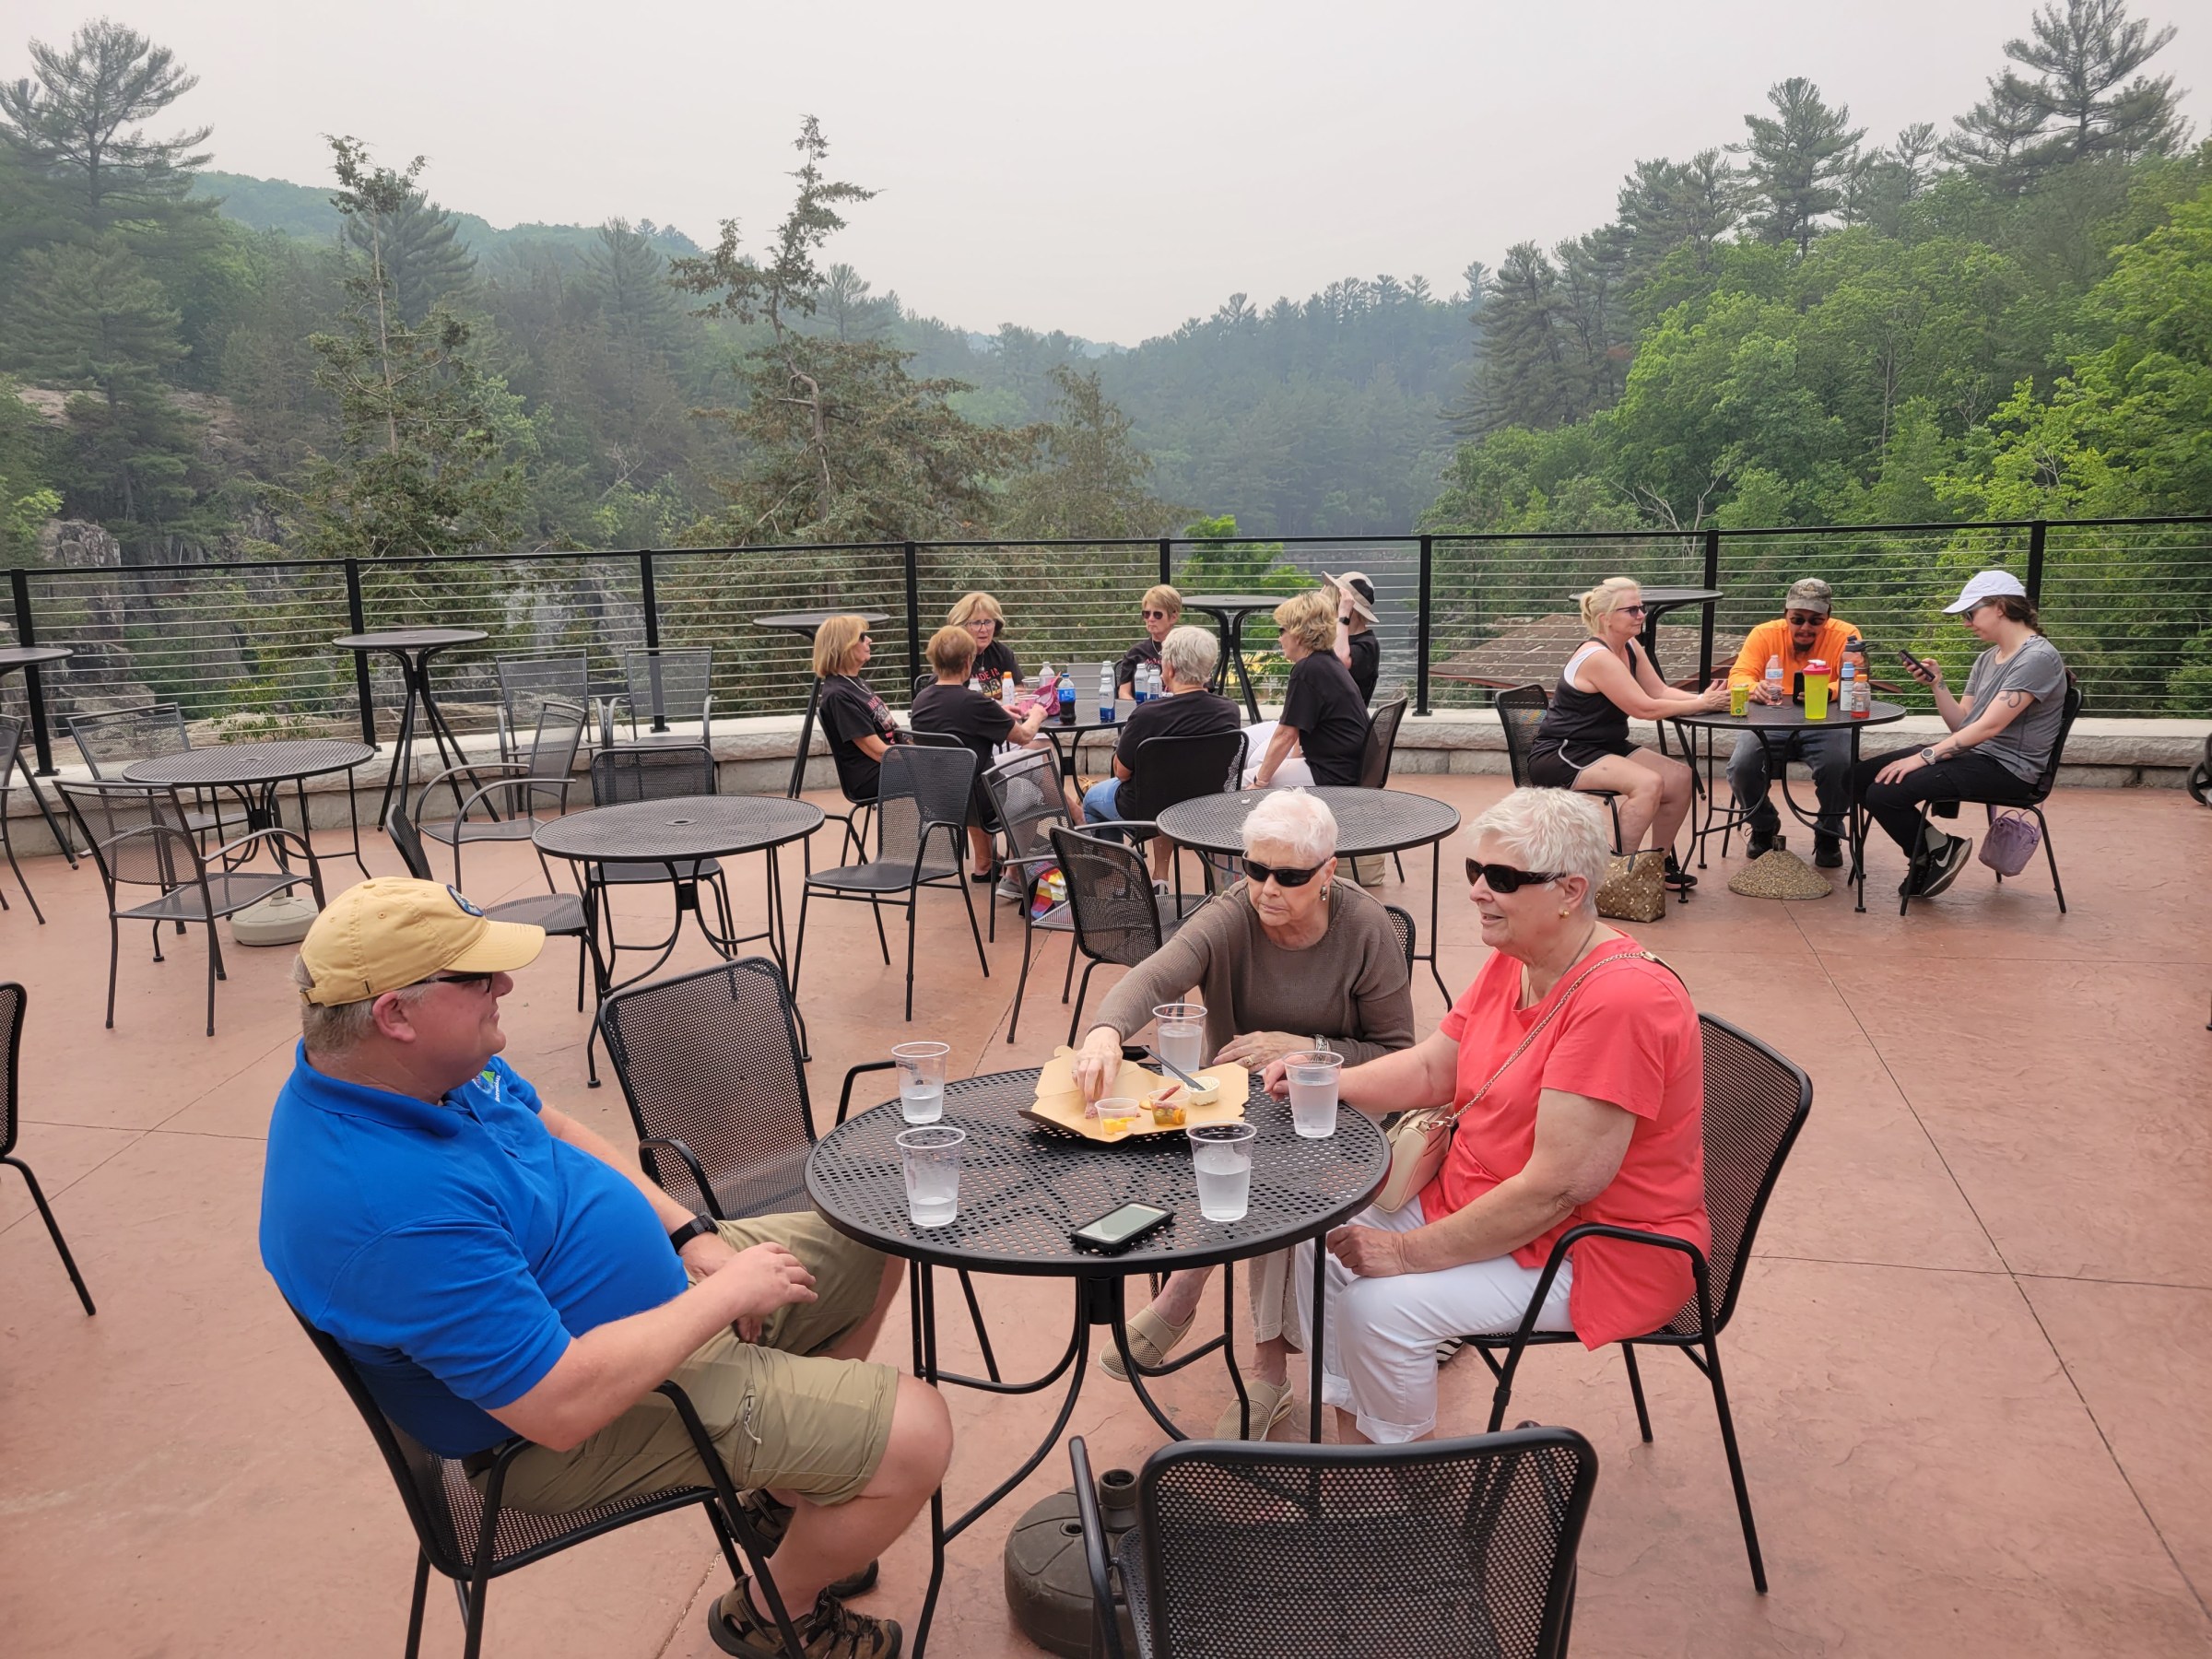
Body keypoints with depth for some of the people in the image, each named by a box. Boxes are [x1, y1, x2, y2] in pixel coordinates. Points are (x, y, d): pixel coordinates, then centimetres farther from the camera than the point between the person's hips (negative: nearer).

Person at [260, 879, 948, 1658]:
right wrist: (724, 1296, -22)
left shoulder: (427, 1062, -8)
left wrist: (691, 1234, -1)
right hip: (577, 1422, -9)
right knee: (914, 1436, -15)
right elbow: (564, 1406, -34)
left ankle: (786, 1493, 32)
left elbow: (550, 1127, 9)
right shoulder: (395, 1213, -36)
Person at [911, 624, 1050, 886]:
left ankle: (982, 865, 42)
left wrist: (998, 713, 19)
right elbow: (1023, 735, -8)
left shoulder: (920, 700, -4)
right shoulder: (975, 703, -22)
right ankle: (1015, 876, 23)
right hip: (975, 802, -6)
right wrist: (1036, 715, 13)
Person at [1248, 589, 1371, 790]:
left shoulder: (1307, 670, -17)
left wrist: (1258, 783, -9)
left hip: (1332, 777, -10)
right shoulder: (1330, 663, 13)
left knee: (1241, 781, -3)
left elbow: (1286, 735, -16)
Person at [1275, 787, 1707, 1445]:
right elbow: (1431, 1067, 8)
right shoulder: (1512, 963, 2)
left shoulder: (1621, 1001, -29)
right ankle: (1350, 1436, 15)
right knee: (1322, 1240, 2)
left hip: (1598, 1250, -9)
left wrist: (1411, 1252, -23)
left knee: (1380, 1303, -20)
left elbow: (1555, 1188, -29)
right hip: (1477, 1202, 9)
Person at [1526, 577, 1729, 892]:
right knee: (1648, 783, -28)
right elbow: (1645, 708, -21)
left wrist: (1703, 698, -13)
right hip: (1558, 756, -9)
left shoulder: (1630, 647, 7)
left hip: (1605, 747, 10)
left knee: (1680, 777, -3)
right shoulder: (1597, 657, -22)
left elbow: (1661, 691, 4)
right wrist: (1702, 704, -15)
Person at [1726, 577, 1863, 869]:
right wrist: (1755, 688, -40)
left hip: (1824, 726, -1)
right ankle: (1763, 827, 12)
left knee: (1840, 765, -30)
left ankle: (1828, 835, 3)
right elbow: (1738, 676, -15)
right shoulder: (1764, 634, -5)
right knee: (1741, 766, -24)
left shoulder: (1845, 635, -8)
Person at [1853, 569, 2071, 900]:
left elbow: (1988, 726, -22)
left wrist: (1924, 757, -23)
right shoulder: (1987, 659, 14)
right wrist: (1937, 683, 0)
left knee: (1885, 793, -24)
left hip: (2006, 769, -9)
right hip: (1974, 755, 9)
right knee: (1864, 776, -1)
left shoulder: (2038, 658, -15)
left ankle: (1940, 850, 1)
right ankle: (1927, 855, 8)